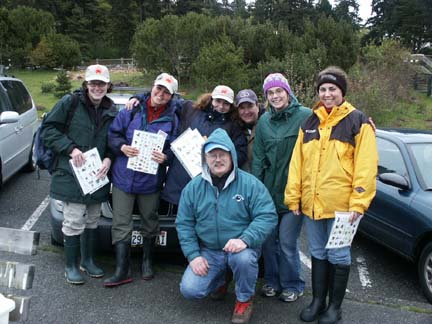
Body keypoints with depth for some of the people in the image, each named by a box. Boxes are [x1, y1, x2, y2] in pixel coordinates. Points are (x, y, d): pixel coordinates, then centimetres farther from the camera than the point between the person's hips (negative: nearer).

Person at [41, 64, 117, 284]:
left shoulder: (111, 111, 6)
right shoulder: (69, 103, -7)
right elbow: (48, 130, -7)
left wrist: (108, 159, -7)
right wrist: (71, 149, -17)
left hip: (97, 175, 5)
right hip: (71, 174, -5)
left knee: (92, 220, 16)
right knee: (74, 221, -1)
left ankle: (88, 260, 33)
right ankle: (71, 266, 16)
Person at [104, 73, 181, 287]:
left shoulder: (172, 119, 0)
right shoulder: (132, 110, 0)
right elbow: (113, 133, 4)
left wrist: (166, 156, -18)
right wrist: (122, 147, -15)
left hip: (151, 180, 0)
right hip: (124, 177, 0)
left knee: (150, 222, 15)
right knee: (121, 224, 1)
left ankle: (147, 262, 35)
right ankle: (122, 271, 9)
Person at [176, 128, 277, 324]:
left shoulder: (250, 184, -11)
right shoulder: (194, 187, -1)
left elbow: (267, 216, -16)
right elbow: (184, 223, 3)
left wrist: (245, 239, -30)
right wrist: (193, 255, -7)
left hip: (240, 248, -2)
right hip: (208, 251, 3)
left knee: (243, 258, -36)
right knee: (189, 290, -13)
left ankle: (244, 301, -4)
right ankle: (219, 281, 23)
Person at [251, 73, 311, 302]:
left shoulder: (305, 116, -9)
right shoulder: (264, 121, 7)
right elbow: (258, 157, 10)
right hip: (269, 189, 5)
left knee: (287, 241, 0)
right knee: (268, 237, 12)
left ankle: (292, 285, 23)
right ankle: (272, 281, 32)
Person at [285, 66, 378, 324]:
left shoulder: (358, 122, -4)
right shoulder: (310, 123, 11)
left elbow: (366, 165, -10)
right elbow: (297, 162, 9)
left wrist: (359, 202, -16)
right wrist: (293, 196, 5)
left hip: (341, 204, -4)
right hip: (311, 203, 5)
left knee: (338, 255, 8)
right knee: (318, 254, 16)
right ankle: (318, 301, 30)